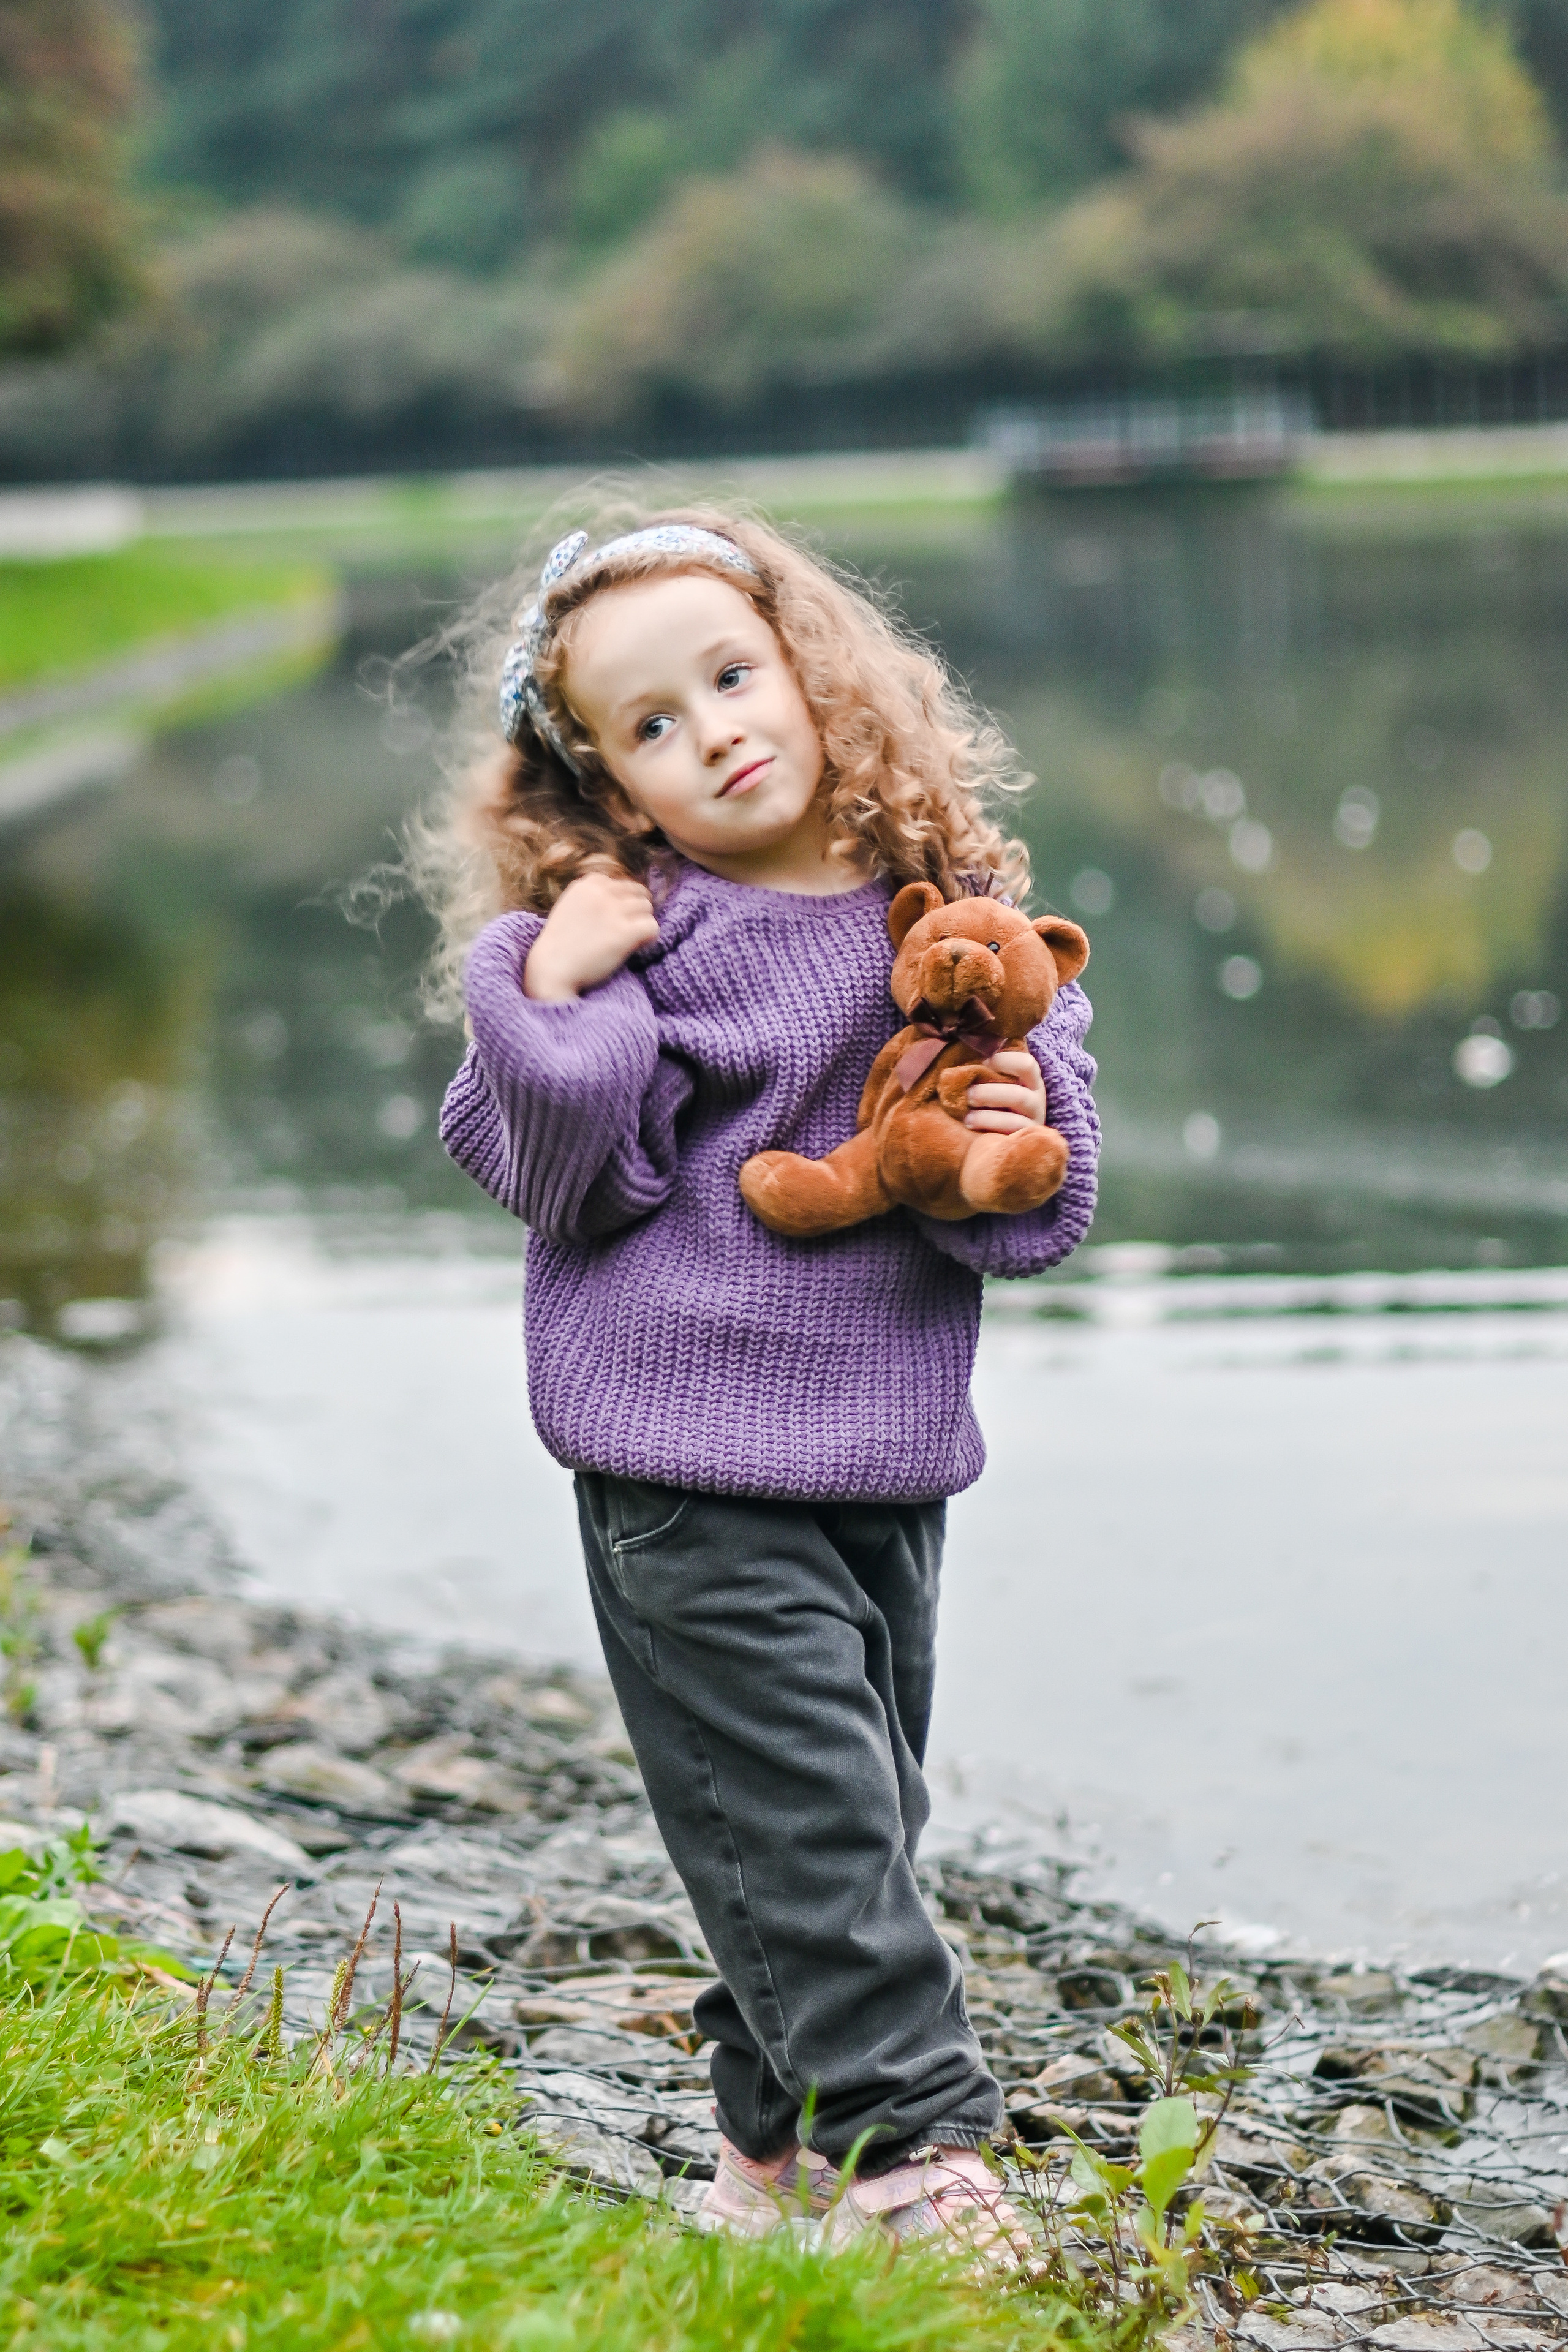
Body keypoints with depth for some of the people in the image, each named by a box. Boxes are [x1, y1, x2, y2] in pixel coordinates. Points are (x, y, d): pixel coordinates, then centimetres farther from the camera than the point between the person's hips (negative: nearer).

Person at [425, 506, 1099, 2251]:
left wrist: (1021, 1139, -15)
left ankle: (781, 2147, 30)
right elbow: (559, 1179, -11)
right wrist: (554, 993, -23)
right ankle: (913, 2156, 1)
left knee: (854, 1816, 14)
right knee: (798, 1815, -8)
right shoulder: (638, 933, -8)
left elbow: (1033, 1219, 6)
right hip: (689, 1468, -5)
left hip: (885, 1452, 5)